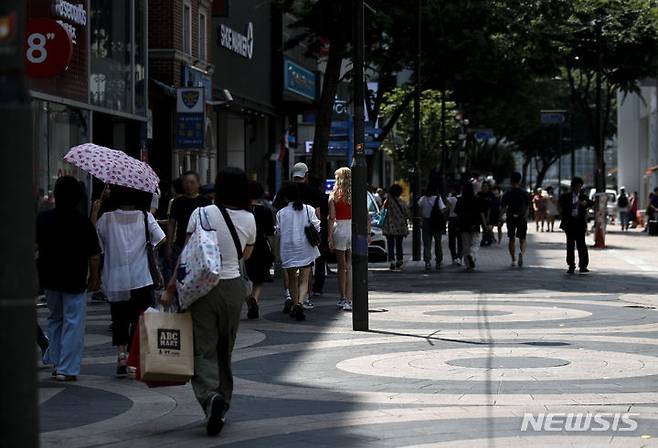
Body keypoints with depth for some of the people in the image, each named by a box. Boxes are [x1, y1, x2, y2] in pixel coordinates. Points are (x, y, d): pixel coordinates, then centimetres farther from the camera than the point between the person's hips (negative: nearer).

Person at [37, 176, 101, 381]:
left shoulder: (43, 218, -4)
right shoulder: (83, 222, -12)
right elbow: (94, 256, -9)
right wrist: (94, 277, 4)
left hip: (49, 278, 4)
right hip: (74, 280, -4)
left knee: (55, 319, 22)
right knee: (73, 322, 1)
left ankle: (55, 361, 24)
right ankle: (67, 369, -2)